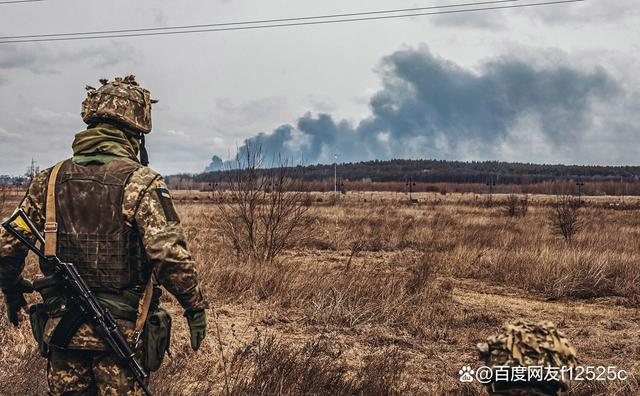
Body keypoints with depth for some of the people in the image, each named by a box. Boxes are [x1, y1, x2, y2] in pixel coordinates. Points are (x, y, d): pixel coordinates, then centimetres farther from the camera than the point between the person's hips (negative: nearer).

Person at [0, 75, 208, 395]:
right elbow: (170, 254, -22)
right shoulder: (140, 182, -13)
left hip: (60, 332, 4)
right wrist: (195, 306, -10)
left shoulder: (49, 180, 2)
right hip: (121, 333, -4)